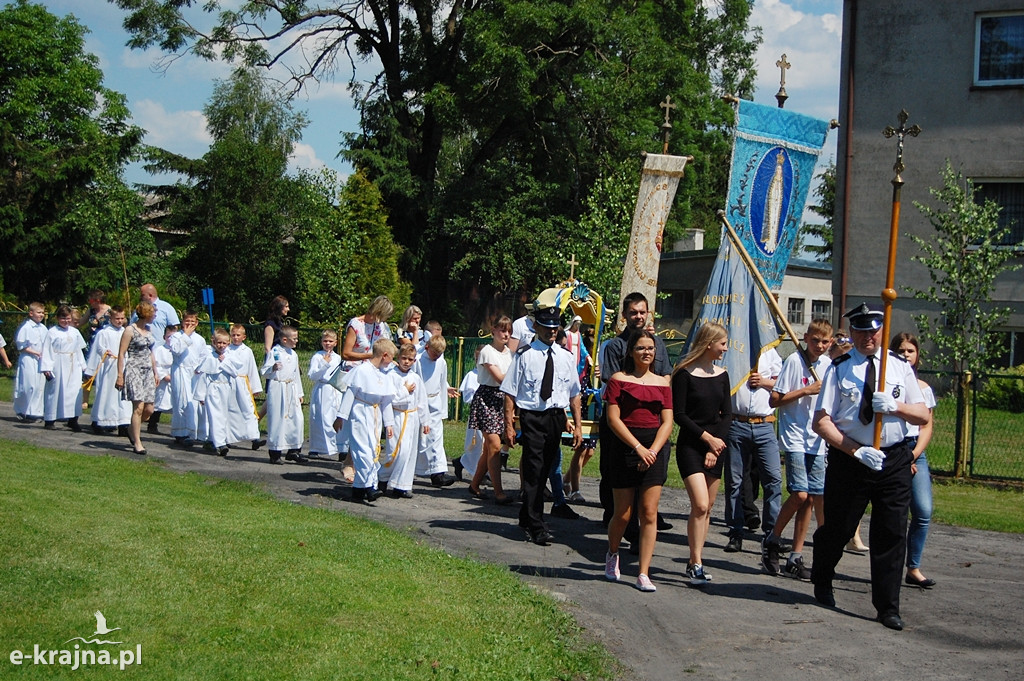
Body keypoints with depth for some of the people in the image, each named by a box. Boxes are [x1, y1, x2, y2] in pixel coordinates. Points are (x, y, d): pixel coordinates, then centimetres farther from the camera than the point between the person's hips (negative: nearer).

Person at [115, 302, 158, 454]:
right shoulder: (130, 330, -7)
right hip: (134, 370, -7)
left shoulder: (148, 330, 14)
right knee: (139, 407, -14)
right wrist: (120, 375, -12)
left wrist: (155, 372, 22)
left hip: (148, 371, 7)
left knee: (149, 409, 2)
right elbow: (121, 354, -8)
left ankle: (132, 429, 28)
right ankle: (137, 443, -9)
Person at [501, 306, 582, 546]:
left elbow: (574, 393, 14)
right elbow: (510, 392, -4)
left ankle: (527, 518, 27)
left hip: (557, 417, 5)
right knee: (534, 471, -8)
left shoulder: (565, 357, 9)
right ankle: (536, 526, -4)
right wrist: (509, 425, -9)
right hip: (532, 417, -5)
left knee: (544, 471, 12)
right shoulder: (524, 355, -4)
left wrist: (577, 425, 10)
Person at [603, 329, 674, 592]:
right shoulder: (618, 379, 1)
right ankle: (612, 554, 32)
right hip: (625, 447, -2)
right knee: (623, 514, 1)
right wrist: (638, 447, -14)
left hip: (656, 448, 2)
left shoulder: (662, 382, 11)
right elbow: (613, 419, -6)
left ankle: (644, 574, 1)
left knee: (649, 513, -4)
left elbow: (667, 422, 5)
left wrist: (653, 450, -10)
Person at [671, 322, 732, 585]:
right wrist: (707, 437, -12)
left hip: (717, 446, 5)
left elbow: (727, 414, 7)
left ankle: (694, 562, 16)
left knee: (707, 508, 7)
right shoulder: (684, 373, -7)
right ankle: (696, 564, -8)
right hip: (690, 445, -5)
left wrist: (715, 448, -4)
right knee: (700, 504, -15)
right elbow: (679, 414, -9)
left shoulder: (721, 375, 8)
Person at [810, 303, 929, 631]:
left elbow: (923, 416, 5)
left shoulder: (900, 367, 6)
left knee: (892, 534, 0)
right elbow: (821, 422, -8)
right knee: (837, 528, 11)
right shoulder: (839, 369, -3)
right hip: (848, 458, -2)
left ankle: (888, 607, 10)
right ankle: (822, 584, 38)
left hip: (894, 460, 2)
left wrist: (896, 406, -16)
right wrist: (856, 451, -17)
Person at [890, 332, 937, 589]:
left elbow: (927, 426, 12)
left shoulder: (924, 388, 13)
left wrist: (914, 454, -4)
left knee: (924, 511, -8)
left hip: (915, 452, 4)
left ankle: (913, 568, 1)